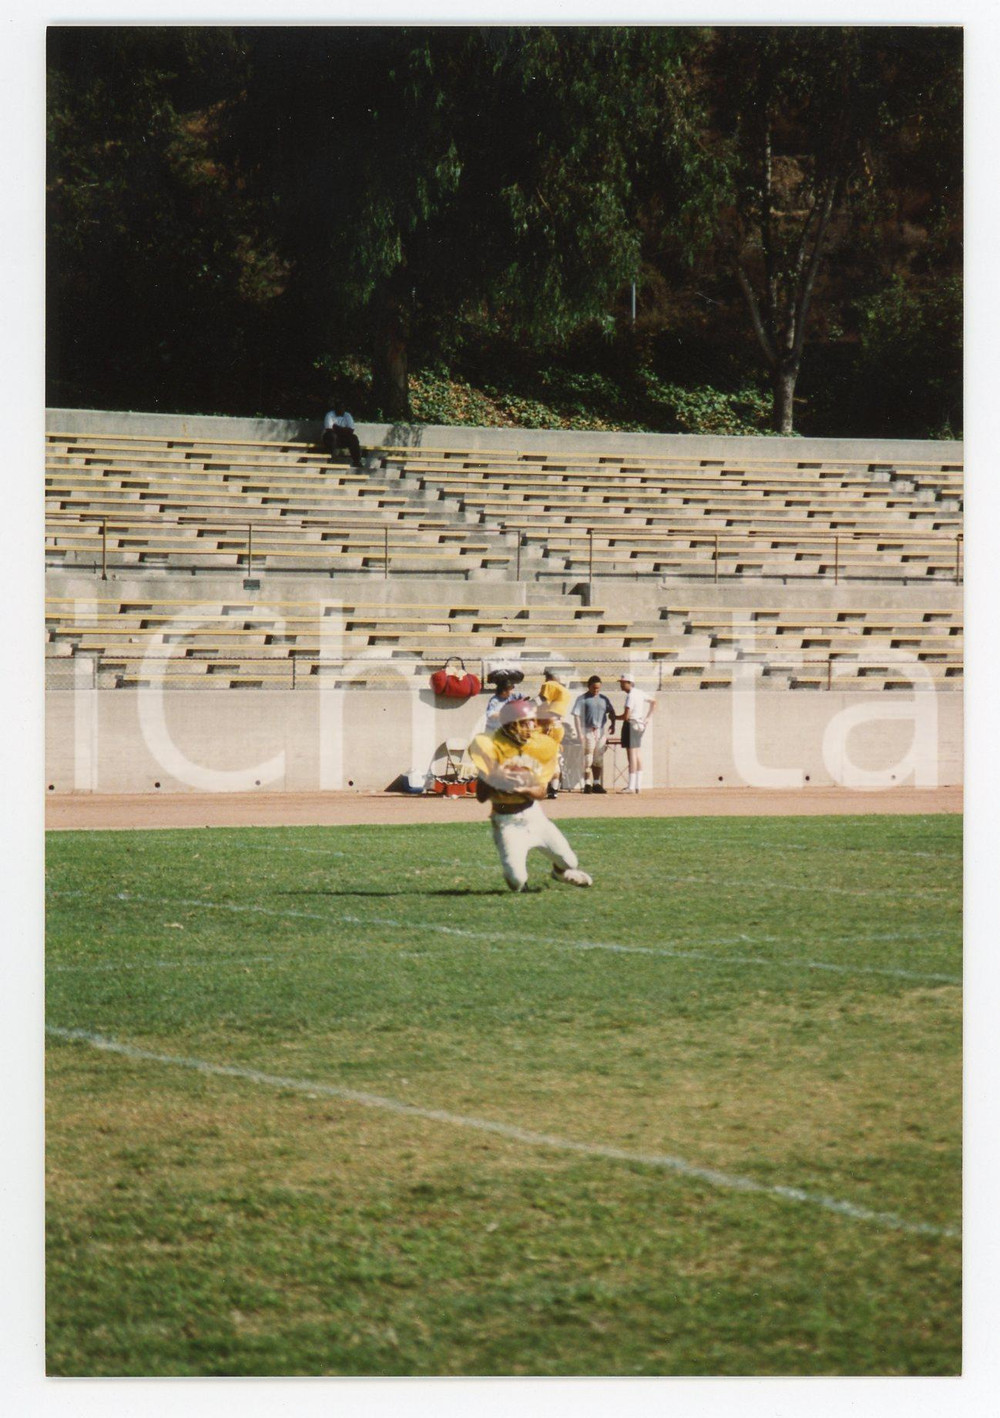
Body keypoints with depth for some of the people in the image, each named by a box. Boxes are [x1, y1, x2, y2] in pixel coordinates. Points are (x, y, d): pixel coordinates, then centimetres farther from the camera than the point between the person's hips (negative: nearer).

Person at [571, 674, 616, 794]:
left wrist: (612, 726, 9)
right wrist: (580, 733, -12)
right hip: (588, 732, -4)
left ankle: (596, 784, 12)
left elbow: (611, 712, 22)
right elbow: (577, 716, -5)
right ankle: (587, 784, -5)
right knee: (588, 759, -7)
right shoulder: (582, 699, -1)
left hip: (601, 732, 4)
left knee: (598, 759, 7)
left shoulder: (604, 699, 12)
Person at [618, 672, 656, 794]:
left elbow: (626, 716, -21)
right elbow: (653, 702, 24)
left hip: (631, 725, -9)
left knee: (632, 756, -8)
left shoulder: (631, 696, -16)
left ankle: (631, 787, -8)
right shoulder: (640, 693, 11)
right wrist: (648, 717, 18)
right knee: (638, 756, 10)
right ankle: (638, 786, 12)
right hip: (640, 725, 9)